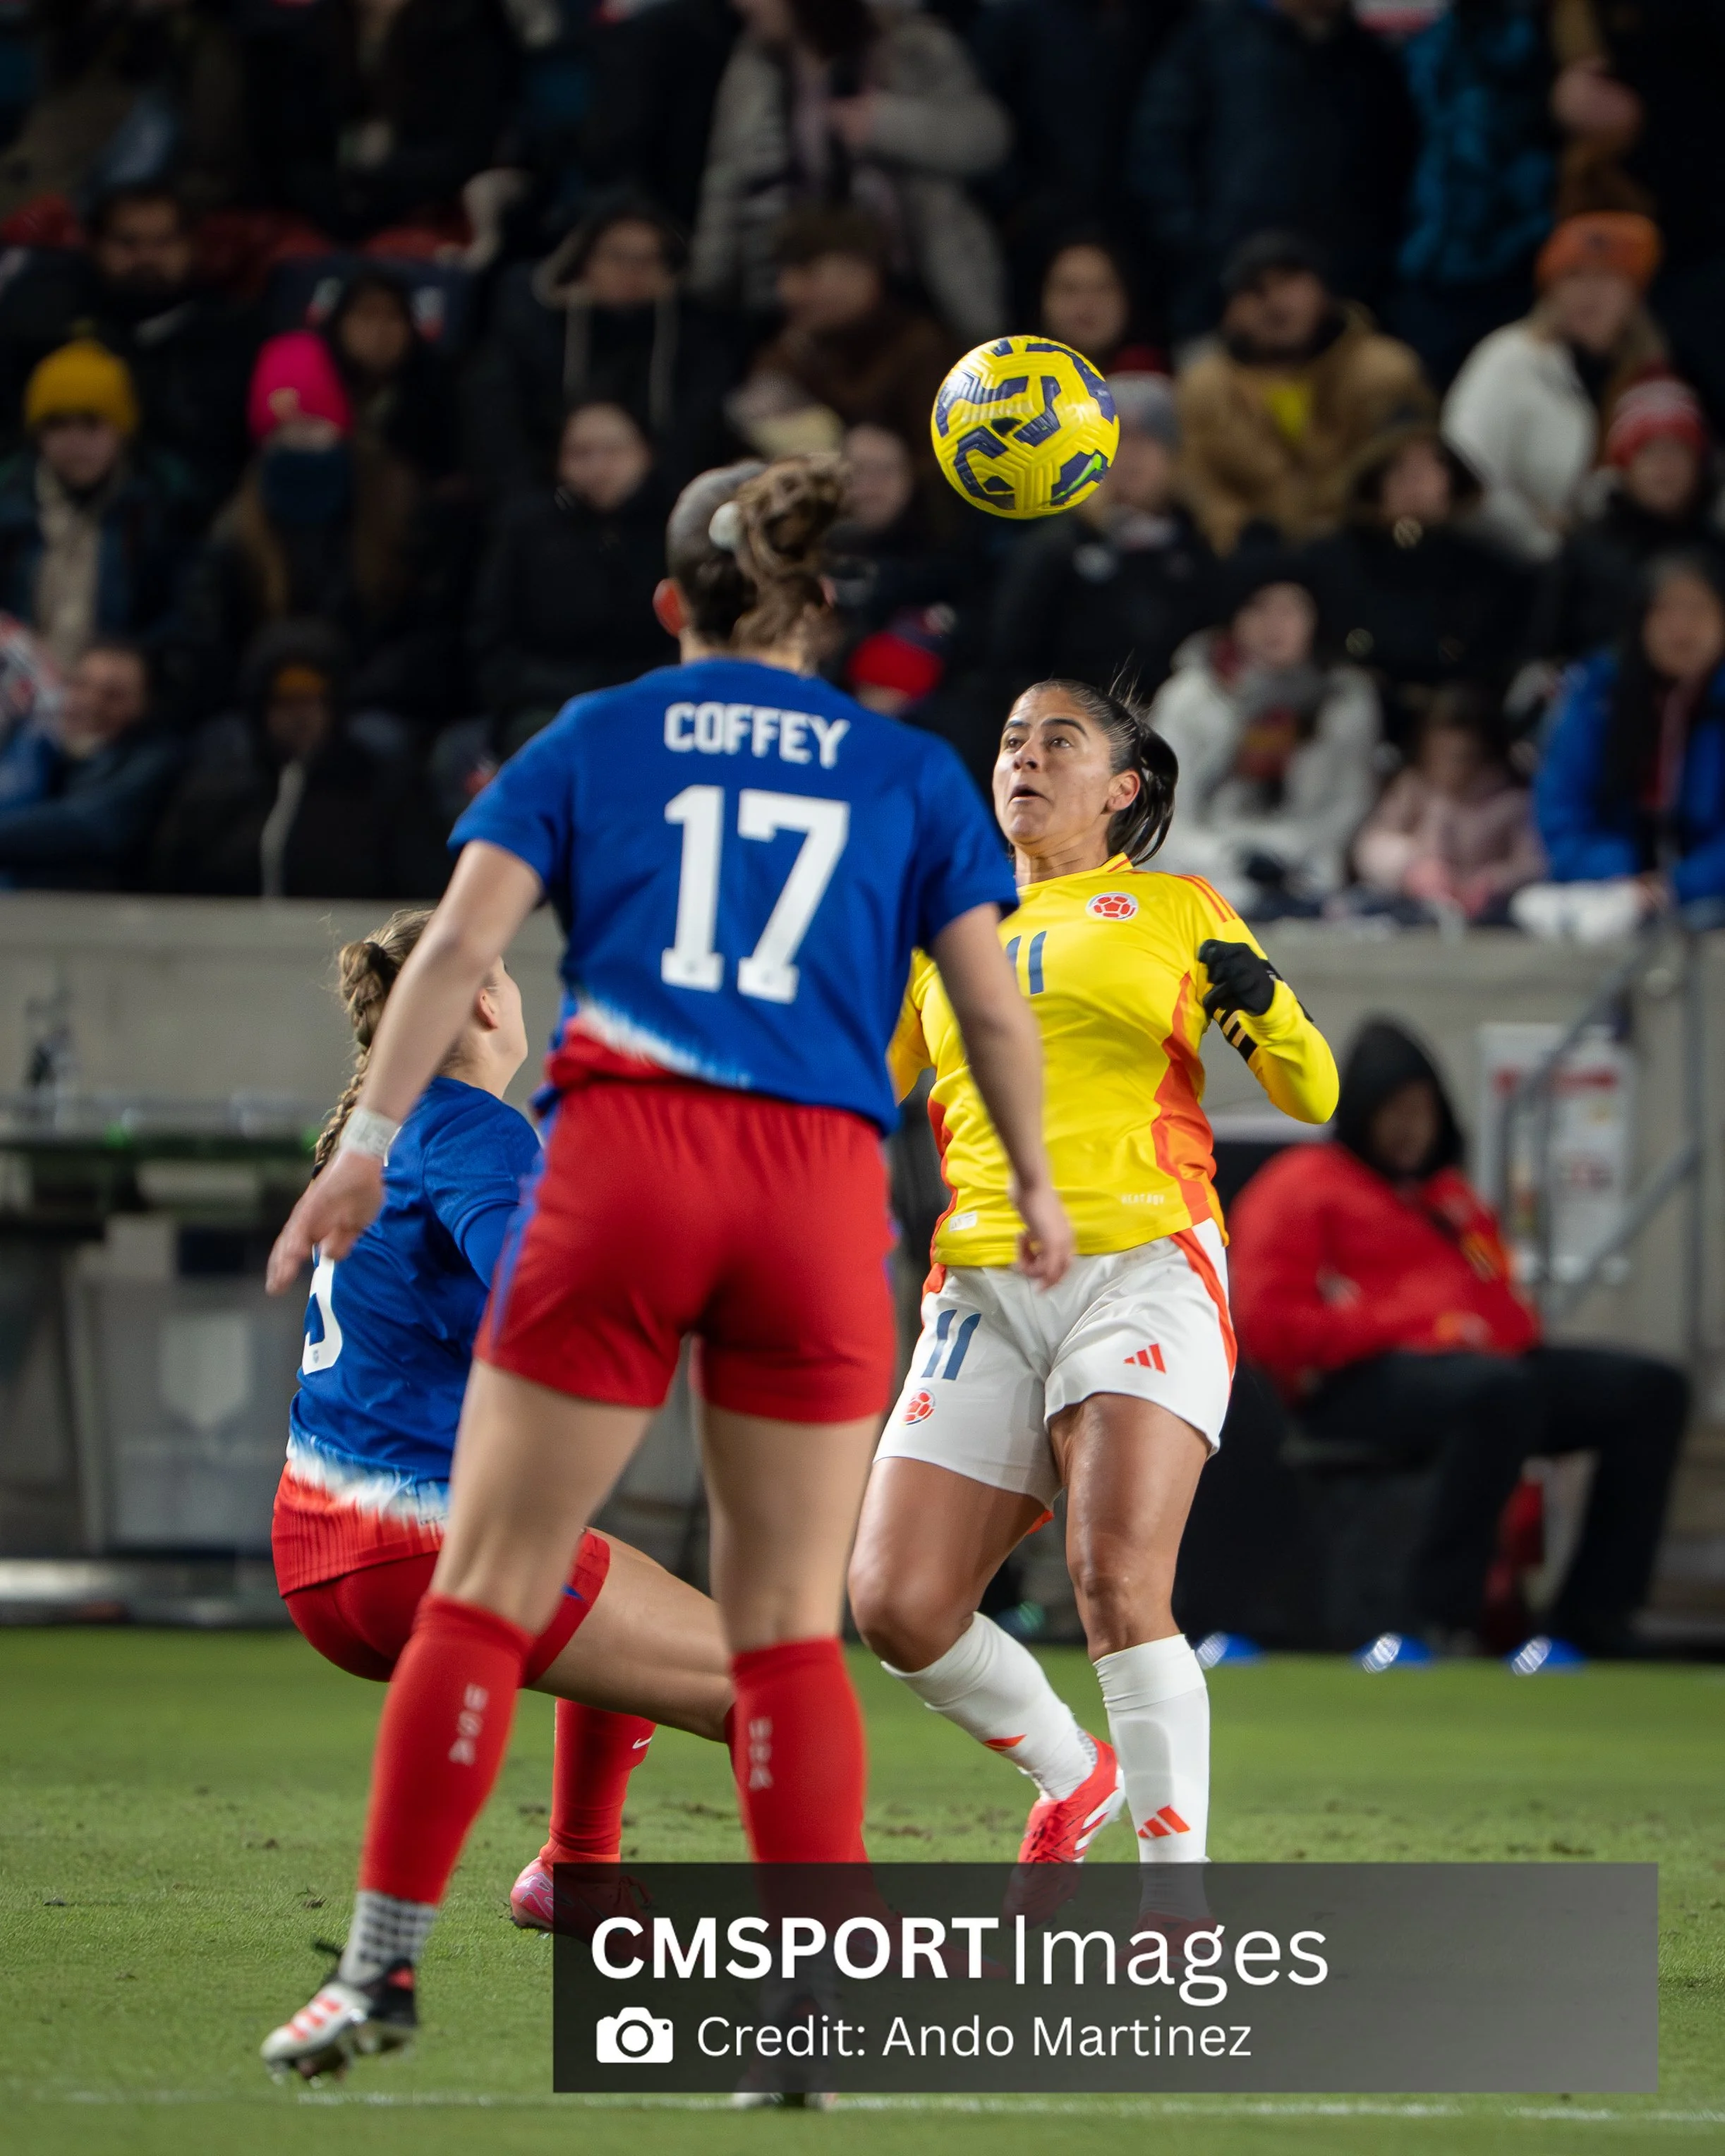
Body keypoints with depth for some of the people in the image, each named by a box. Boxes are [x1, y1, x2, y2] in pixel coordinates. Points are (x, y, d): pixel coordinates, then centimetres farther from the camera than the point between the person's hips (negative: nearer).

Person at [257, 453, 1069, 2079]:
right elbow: (992, 1007, 12)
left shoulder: (593, 740, 13)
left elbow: (462, 941, 1)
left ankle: (383, 1962, 2)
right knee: (789, 1626, 7)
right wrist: (1033, 1186, 26)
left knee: (485, 1593, 3)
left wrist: (371, 1137, 0)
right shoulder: (909, 771, 15)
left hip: (620, 1161, -1)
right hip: (822, 1187, 1)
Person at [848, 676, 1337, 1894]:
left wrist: (1262, 1007, -12)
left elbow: (1311, 1097, 9)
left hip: (1144, 1263, -4)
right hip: (984, 1286, 4)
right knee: (899, 1608, -9)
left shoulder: (1177, 910, 13)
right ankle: (1073, 1774, 19)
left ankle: (1179, 1910, -17)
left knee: (1119, 1582, -23)